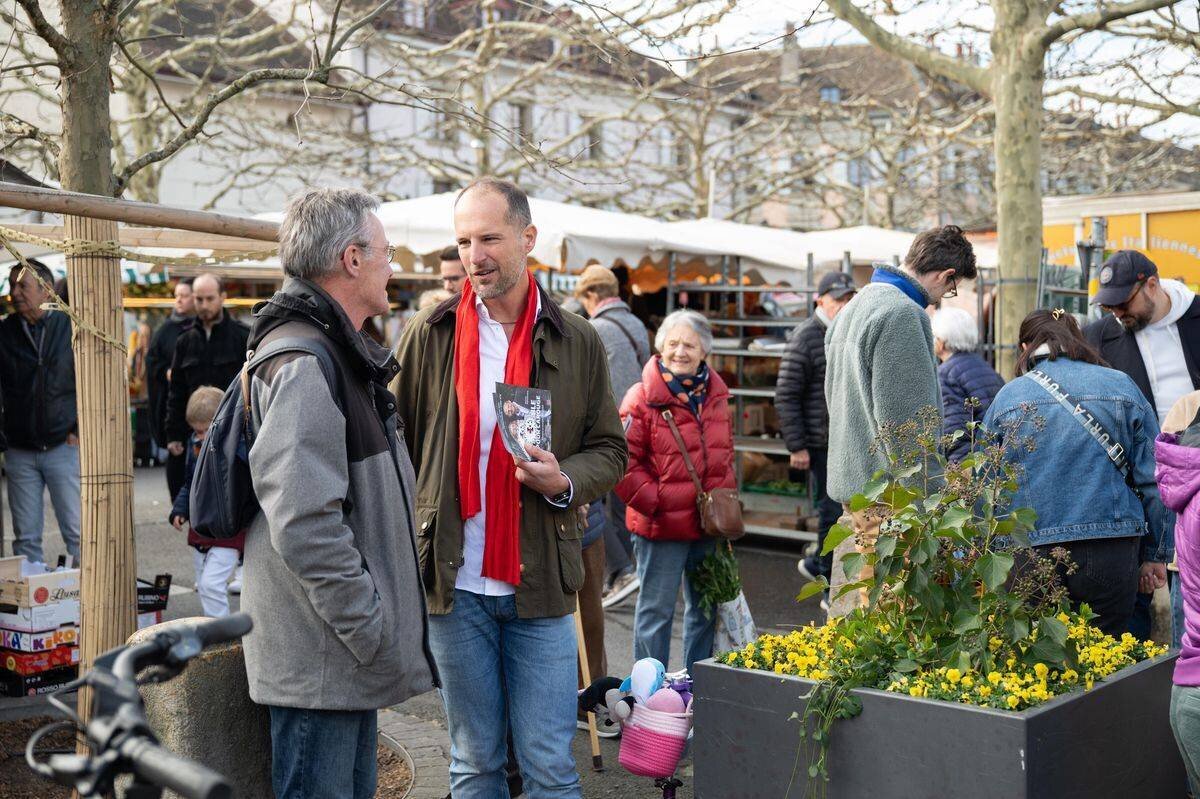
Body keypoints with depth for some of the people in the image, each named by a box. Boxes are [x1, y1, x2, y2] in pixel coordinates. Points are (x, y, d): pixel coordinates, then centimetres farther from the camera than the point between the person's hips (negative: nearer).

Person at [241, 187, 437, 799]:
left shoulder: (340, 353, 16)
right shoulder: (303, 364, -19)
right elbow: (303, 523, -27)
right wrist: (371, 630, -21)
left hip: (349, 654, 10)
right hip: (321, 657, -10)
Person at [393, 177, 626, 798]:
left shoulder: (576, 341, 1)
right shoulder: (429, 335, 1)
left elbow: (609, 450, 7)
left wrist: (564, 481, -14)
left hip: (540, 584, 0)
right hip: (454, 584, 1)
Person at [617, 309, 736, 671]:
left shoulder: (715, 396, 8)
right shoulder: (643, 399, -12)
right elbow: (624, 462, -15)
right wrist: (654, 500, -18)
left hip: (708, 525, 6)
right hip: (661, 526, -6)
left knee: (705, 608, 17)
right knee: (656, 610, 3)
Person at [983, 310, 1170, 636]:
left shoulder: (1006, 397, 6)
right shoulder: (1123, 388, 6)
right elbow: (1152, 479, 5)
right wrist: (1156, 555, 12)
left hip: (1031, 556, 0)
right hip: (1112, 550, 0)